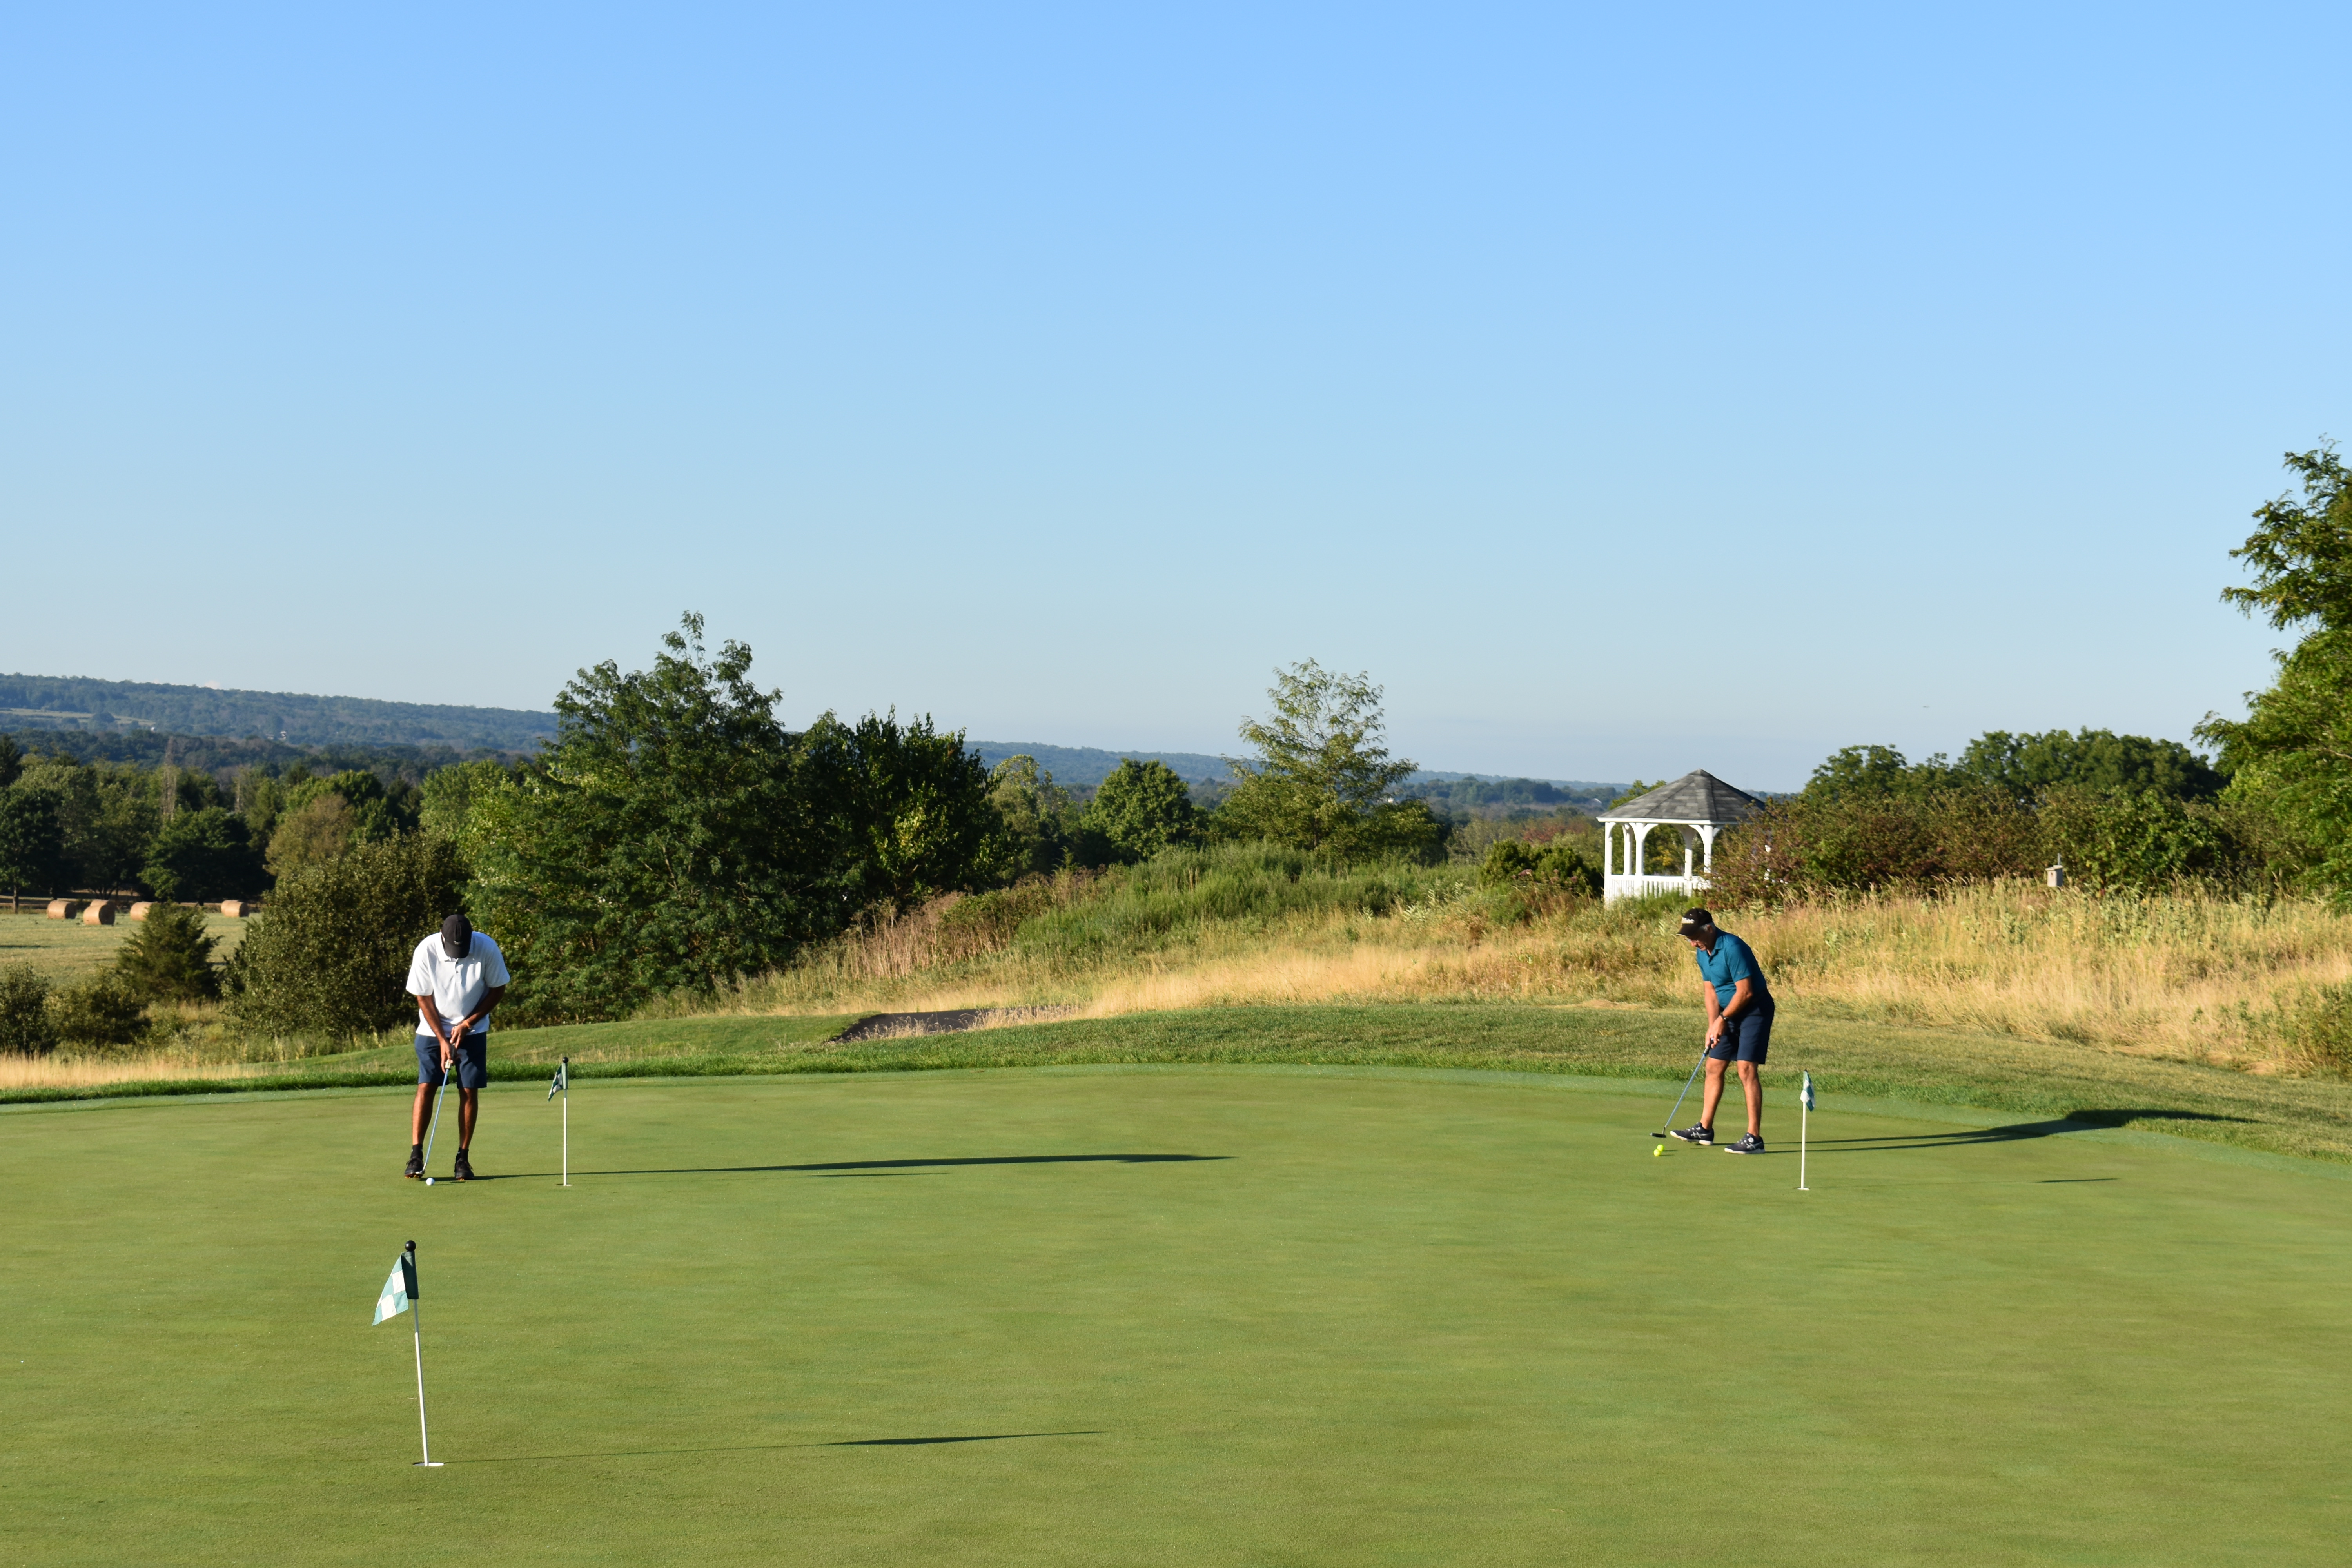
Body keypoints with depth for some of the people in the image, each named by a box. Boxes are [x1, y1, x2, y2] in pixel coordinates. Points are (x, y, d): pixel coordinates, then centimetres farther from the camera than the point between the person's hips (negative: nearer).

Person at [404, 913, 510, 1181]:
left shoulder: (487, 949, -20)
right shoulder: (426, 951, -21)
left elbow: (498, 989, -6)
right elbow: (423, 998, -11)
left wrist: (468, 1023, -12)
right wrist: (442, 1040, -14)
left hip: (473, 1030, 0)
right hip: (433, 1029, 0)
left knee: (470, 1091, -4)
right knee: (426, 1086, -9)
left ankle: (463, 1159, 1)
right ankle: (416, 1156, -7)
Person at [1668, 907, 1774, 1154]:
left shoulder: (1732, 948, -23)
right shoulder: (1701, 952, 5)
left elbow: (1745, 992, -23)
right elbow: (1710, 989, 11)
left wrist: (1722, 1019, -12)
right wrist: (1713, 1025, -1)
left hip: (1755, 1010, -9)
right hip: (1729, 1013, 9)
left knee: (1747, 1070, -16)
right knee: (1713, 1067, 11)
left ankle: (1754, 1138, -18)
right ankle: (1705, 1129, 21)